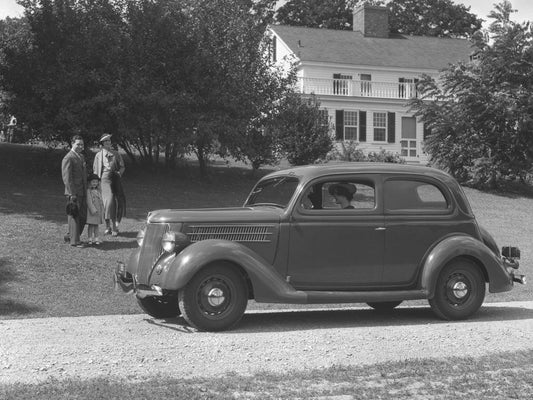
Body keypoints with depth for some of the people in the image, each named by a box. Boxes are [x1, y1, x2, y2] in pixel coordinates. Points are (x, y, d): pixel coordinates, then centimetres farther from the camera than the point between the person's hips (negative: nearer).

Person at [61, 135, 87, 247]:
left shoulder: (81, 157, 17)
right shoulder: (68, 158, -11)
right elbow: (67, 178, -16)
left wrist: (86, 190, 19)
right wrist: (72, 194, -21)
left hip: (82, 192, 8)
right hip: (73, 193, -8)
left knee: (83, 216, 11)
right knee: (74, 216, -2)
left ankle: (70, 236, 24)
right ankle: (74, 240, 4)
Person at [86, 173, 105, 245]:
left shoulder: (98, 191, 12)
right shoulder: (88, 191, -9)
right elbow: (89, 201, -15)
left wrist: (102, 211, 13)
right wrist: (93, 210, -21)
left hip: (98, 211, 6)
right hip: (91, 211, -6)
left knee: (96, 225, 10)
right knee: (91, 225, 0)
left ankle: (96, 239, 13)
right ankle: (90, 239, 6)